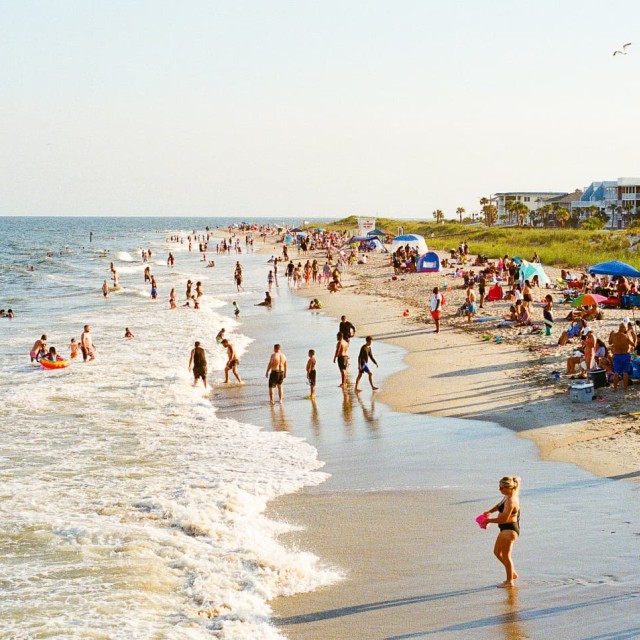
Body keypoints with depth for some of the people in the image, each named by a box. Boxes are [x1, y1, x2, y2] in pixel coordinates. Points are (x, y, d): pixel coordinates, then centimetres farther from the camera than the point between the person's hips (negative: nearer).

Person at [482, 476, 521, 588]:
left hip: (509, 529, -11)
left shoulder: (511, 501, -26)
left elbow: (503, 519, -27)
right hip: (506, 529, 11)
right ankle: (512, 573, 29)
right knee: (497, 552, 19)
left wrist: (488, 520, -15)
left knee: (506, 555, 1)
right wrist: (489, 511, 4)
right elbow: (499, 505, 22)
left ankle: (510, 581, 13)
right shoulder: (508, 496, 5)